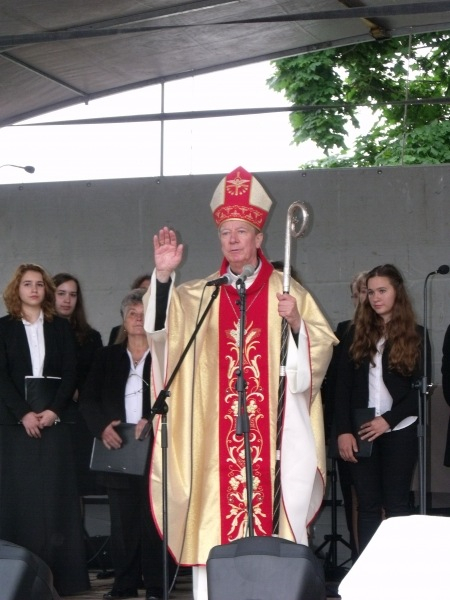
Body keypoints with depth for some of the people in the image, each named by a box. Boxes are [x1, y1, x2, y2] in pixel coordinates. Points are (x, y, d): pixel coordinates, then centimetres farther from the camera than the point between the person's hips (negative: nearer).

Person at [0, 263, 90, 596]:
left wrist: (54, 410, -10)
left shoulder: (61, 327, 12)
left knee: (54, 498, -3)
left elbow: (70, 373, 5)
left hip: (54, 421, 1)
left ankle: (58, 574, -2)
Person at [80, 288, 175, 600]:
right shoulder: (108, 357, 14)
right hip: (118, 447, 3)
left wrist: (152, 420, -19)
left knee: (155, 519, -4)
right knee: (123, 519, 5)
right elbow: (89, 398, 8)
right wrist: (102, 426, -9)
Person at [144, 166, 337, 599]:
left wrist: (297, 323, -16)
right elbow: (164, 324, -3)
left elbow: (322, 348, 3)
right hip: (215, 434, 2)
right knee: (214, 513, -2)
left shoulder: (287, 292, 7)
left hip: (272, 430, -2)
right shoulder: (200, 295, 13)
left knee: (274, 507, -6)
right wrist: (163, 276, -17)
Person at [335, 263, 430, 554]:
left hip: (400, 431, -1)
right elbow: (343, 385, 5)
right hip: (360, 432, 2)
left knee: (396, 504, 1)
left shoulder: (415, 335, 4)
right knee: (368, 504, 3)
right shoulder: (357, 333, 8)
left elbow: (420, 388, -1)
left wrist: (388, 419, -11)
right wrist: (344, 430, -5)